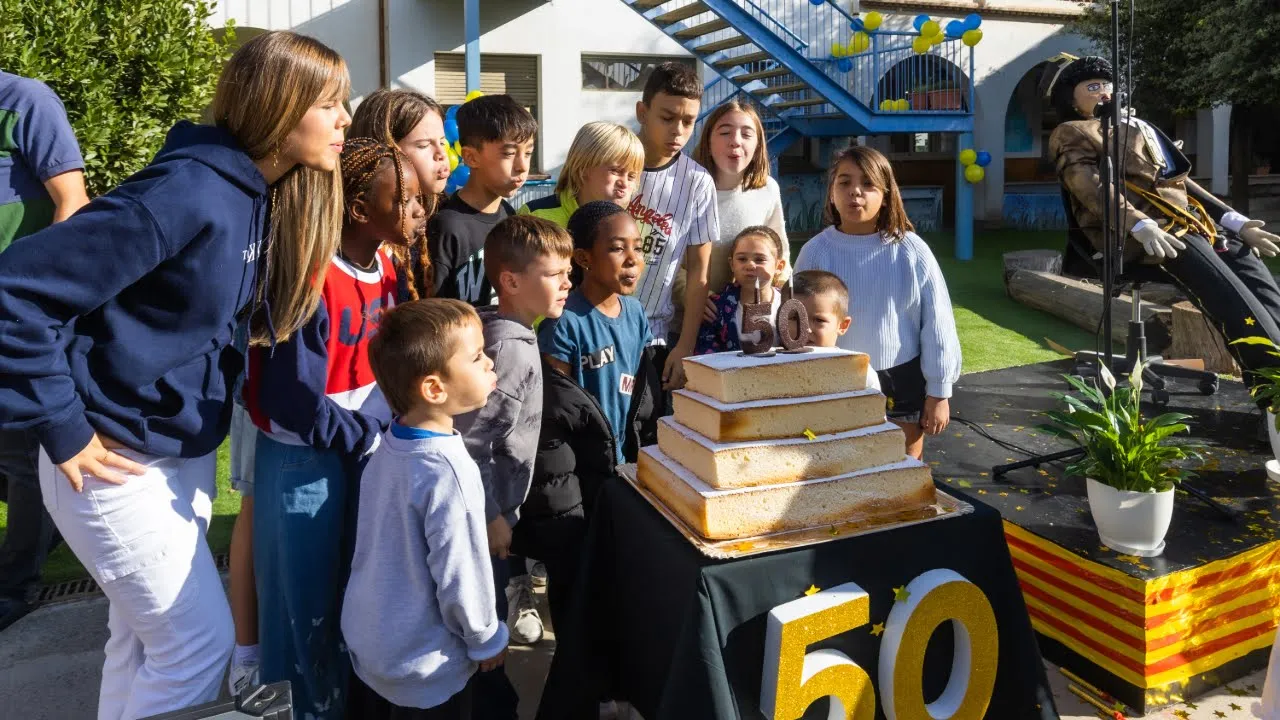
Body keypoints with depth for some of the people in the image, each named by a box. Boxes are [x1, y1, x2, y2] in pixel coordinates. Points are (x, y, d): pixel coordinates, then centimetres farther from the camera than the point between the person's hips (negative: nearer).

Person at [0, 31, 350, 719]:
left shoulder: (257, 194, 2)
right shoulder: (187, 191, -25)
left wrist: (218, 384, 7)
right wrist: (63, 430, -21)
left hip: (188, 450, 8)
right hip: (116, 462, -8)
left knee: (145, 637, 20)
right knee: (200, 643, 3)